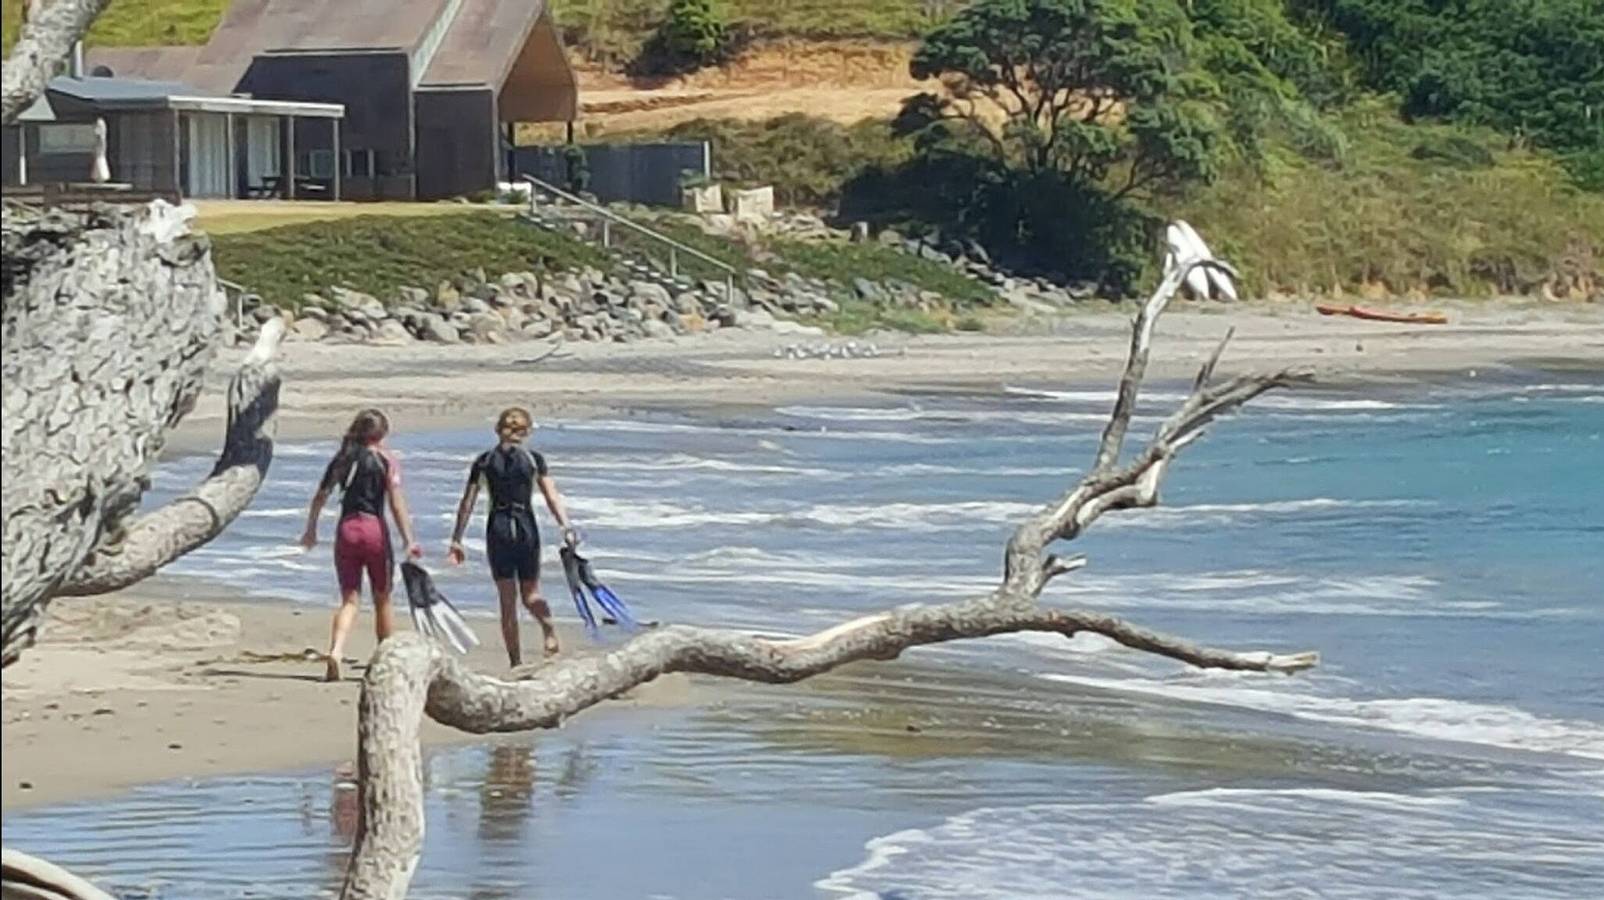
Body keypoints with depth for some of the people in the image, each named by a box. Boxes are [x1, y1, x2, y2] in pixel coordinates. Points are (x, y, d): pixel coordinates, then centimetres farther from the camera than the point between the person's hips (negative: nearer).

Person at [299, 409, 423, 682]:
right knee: (382, 601, 12)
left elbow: (320, 497, 11)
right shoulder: (385, 460, -2)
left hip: (346, 529, 3)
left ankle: (335, 652, -22)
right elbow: (397, 504, -10)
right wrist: (409, 541, -10)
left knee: (349, 600, 3)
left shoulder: (342, 458, 9)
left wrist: (311, 530, 23)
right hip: (374, 529, -3)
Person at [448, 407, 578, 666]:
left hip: (497, 529, 0)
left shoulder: (484, 462, 3)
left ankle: (516, 662, 2)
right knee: (530, 594, 13)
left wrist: (456, 540, 8)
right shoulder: (534, 460, 1)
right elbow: (553, 498, -7)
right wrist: (566, 528, -7)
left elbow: (467, 504, 4)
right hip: (526, 528, 0)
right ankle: (549, 629, -17)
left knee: (507, 600, 6)